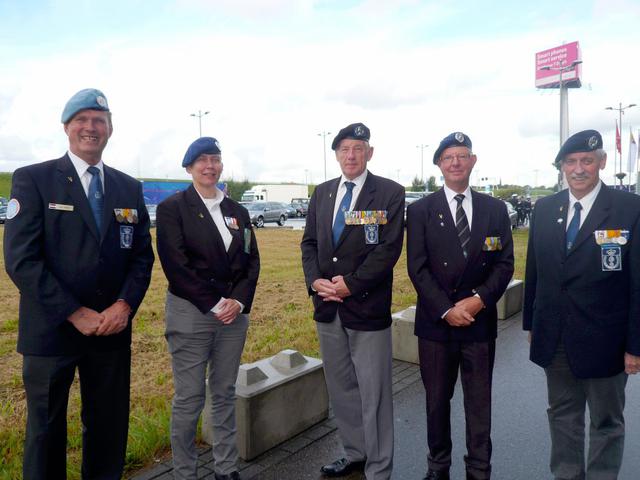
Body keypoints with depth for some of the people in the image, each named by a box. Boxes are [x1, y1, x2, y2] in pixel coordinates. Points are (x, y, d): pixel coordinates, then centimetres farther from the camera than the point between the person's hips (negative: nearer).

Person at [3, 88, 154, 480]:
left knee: (110, 429, 14)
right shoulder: (32, 179, -4)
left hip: (113, 330, 4)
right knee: (46, 431, 13)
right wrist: (75, 313, -15)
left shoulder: (130, 188, 8)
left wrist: (125, 304, -10)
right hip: (51, 330, -3)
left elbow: (142, 255, 6)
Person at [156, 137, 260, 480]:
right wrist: (213, 305, -14)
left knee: (225, 394, 14)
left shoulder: (237, 211, 12)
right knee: (189, 399, 4)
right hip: (190, 315, -4)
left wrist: (238, 301, -8)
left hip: (234, 313, 5)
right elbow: (175, 265, -12)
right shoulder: (172, 208, -3)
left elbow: (251, 261, 8)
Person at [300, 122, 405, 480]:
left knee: (373, 394, 4)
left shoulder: (390, 193, -5)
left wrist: (351, 283, -16)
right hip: (327, 307, 6)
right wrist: (315, 280, -6)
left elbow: (389, 248, -13)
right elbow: (310, 243, 10)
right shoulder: (322, 193, 12)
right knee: (341, 389, 17)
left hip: (367, 307, -5)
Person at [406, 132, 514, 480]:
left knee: (480, 401, 11)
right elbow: (417, 268, -6)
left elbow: (505, 263, 3)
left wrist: (479, 299, -13)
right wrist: (446, 309, -14)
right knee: (437, 400, 13)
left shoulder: (495, 209, 6)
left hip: (480, 320, 1)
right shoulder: (420, 210, -1)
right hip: (436, 322, -1)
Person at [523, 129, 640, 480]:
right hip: (554, 339, 4)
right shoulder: (544, 208, 2)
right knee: (562, 416, 19)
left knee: (606, 422, 16)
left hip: (603, 341, -3)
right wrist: (531, 323, 9)